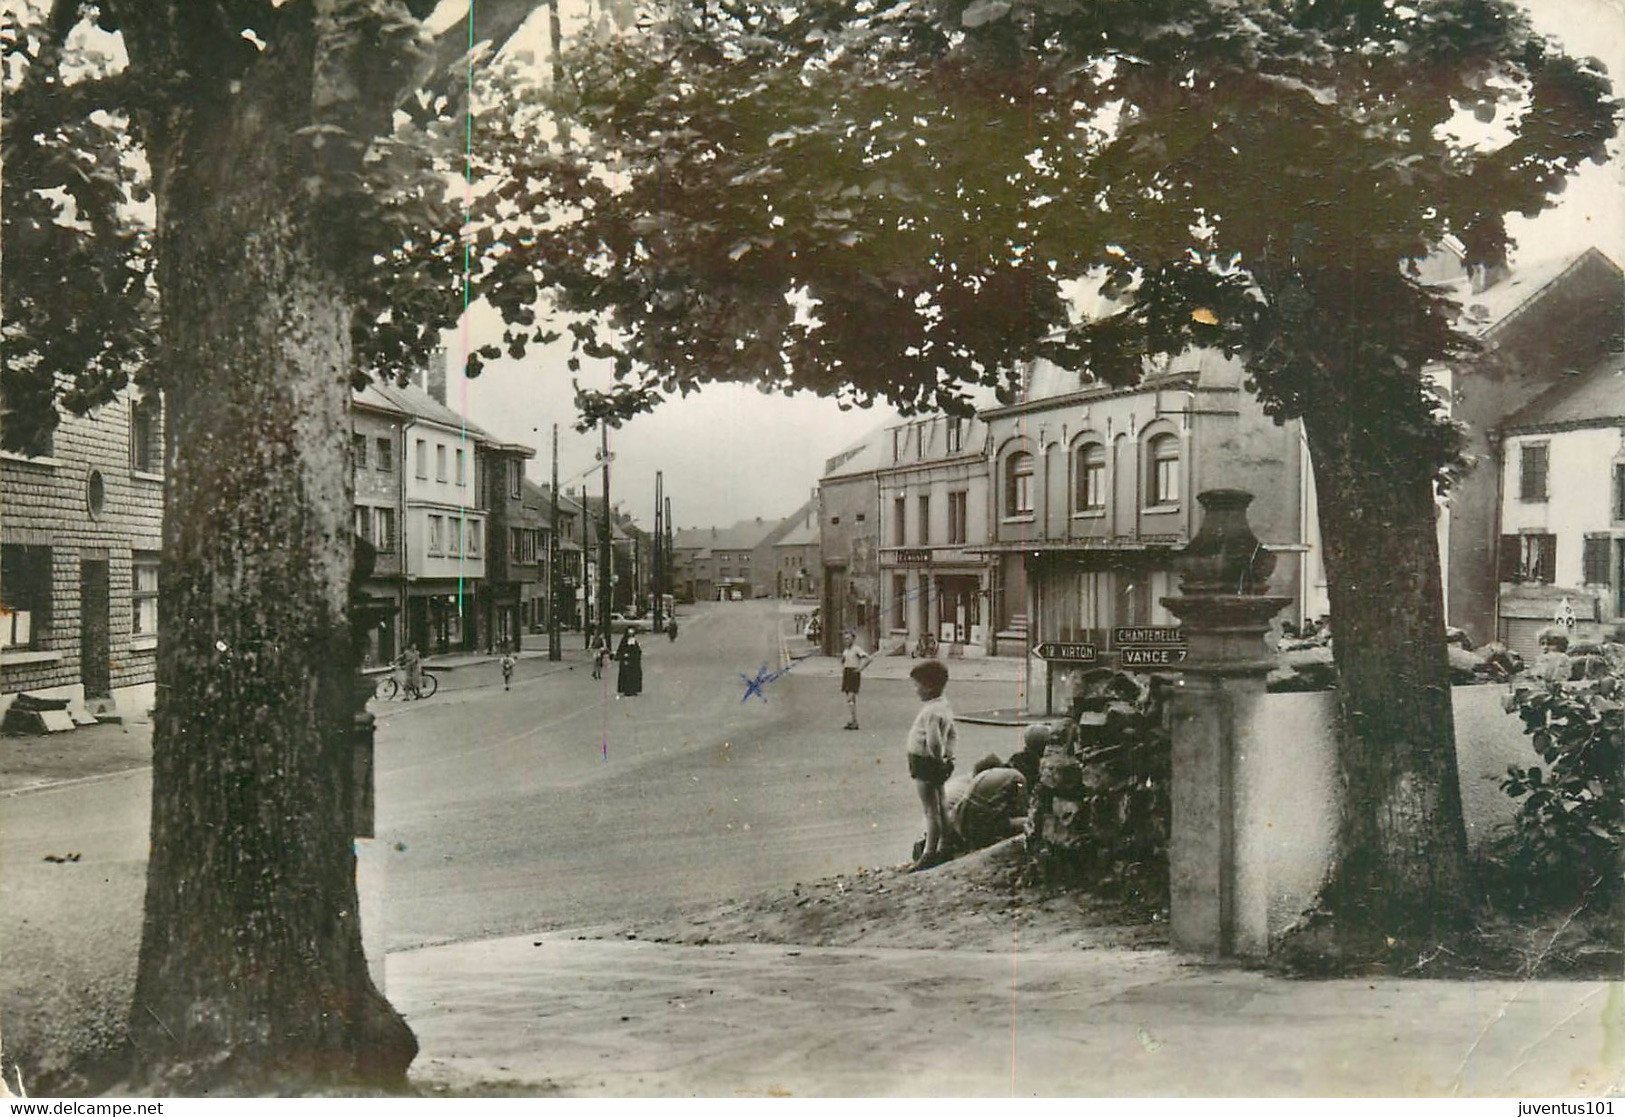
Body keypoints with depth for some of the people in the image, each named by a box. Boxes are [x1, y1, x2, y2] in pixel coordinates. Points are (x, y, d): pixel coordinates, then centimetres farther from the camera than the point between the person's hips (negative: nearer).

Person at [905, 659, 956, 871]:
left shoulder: (931, 711, -24)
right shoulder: (945, 706, 8)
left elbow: (933, 742, -32)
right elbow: (953, 734, 18)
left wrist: (939, 760, -17)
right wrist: (947, 756, 12)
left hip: (924, 765, -10)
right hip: (936, 766, 10)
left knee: (931, 811, -3)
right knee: (940, 808, 18)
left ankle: (929, 854, 4)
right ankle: (944, 848, 28)